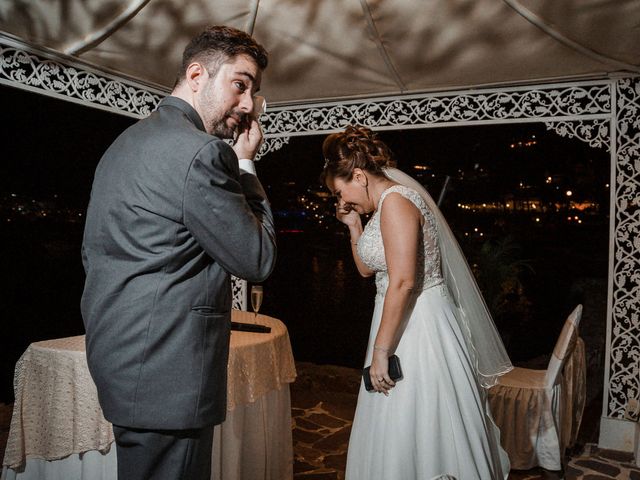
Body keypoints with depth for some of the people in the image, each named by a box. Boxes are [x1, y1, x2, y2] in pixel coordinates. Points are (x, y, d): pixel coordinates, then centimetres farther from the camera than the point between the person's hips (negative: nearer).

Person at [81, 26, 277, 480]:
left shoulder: (126, 142, 13)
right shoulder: (201, 152, -19)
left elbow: (92, 252, 18)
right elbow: (258, 260, -12)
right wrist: (245, 164, -5)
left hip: (120, 354, 10)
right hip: (165, 376, -10)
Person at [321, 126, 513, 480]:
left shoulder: (395, 201, -17)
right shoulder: (384, 204, 14)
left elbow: (403, 282, -24)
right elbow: (367, 268, 22)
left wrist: (380, 351, -21)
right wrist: (354, 225, 11)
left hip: (418, 327, -10)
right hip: (406, 322, 10)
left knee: (416, 432, 2)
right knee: (402, 431, 18)